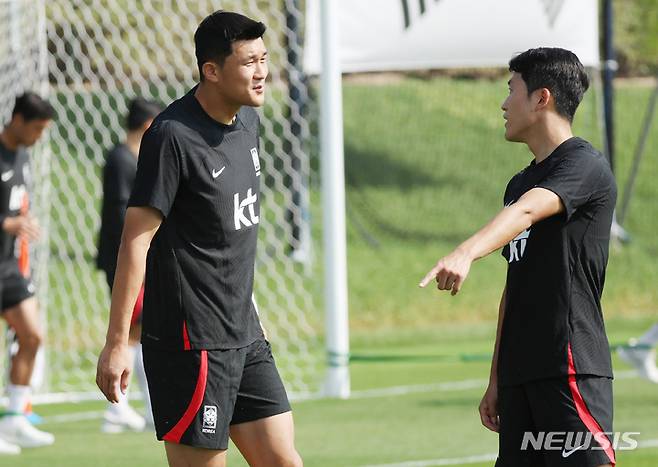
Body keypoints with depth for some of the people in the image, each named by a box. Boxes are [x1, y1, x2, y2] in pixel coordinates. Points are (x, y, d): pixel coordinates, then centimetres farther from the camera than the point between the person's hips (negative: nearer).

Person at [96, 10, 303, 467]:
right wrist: (117, 342, -20)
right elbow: (136, 239, -17)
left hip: (245, 336, 8)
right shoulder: (173, 136, -16)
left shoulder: (248, 121, 10)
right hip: (192, 343, -8)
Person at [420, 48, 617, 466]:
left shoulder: (586, 165, -6)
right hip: (521, 374, 9)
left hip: (573, 367, -9)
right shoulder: (521, 183, 22)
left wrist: (467, 253, -44)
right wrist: (496, 380, 22)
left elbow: (527, 211, -27)